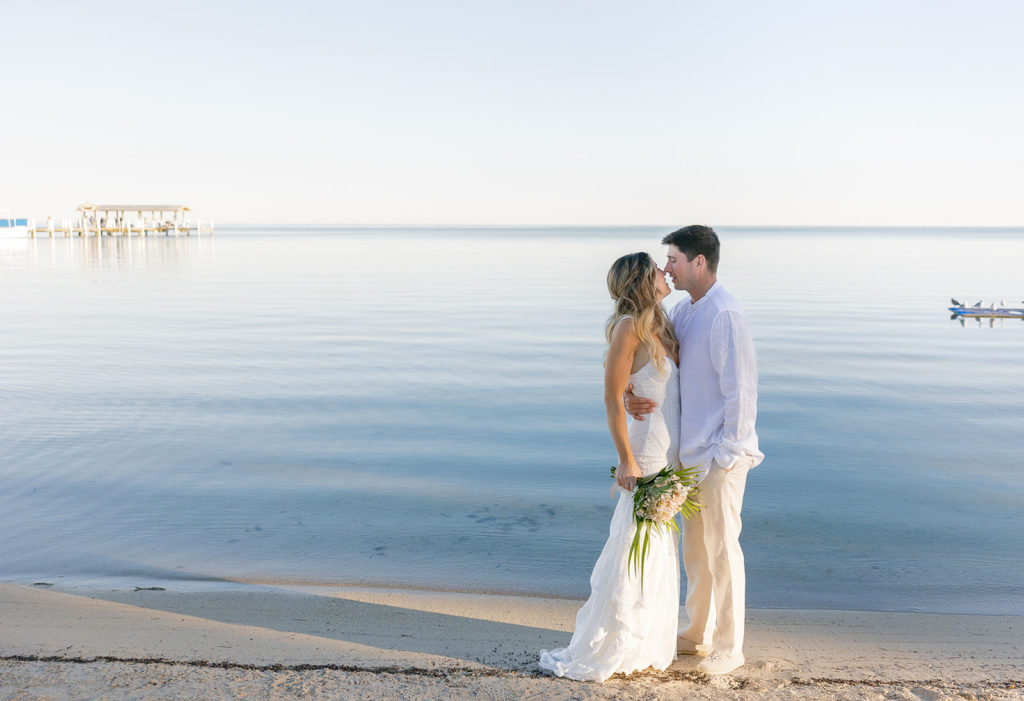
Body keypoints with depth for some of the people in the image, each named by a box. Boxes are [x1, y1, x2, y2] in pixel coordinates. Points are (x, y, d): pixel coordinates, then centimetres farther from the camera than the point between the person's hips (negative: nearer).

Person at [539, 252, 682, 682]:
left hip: (667, 459, 9)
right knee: (629, 555, -1)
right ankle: (591, 656, 12)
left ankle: (647, 647, 28)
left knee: (658, 556, 15)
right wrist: (626, 461, -19)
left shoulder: (659, 329, 11)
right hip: (646, 457, -9)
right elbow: (612, 399, -18)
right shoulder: (629, 327, -15)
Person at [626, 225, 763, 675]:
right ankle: (698, 634, 35)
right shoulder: (682, 310, 9)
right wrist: (632, 396, -11)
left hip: (721, 454, -9)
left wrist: (726, 453, -17)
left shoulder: (725, 315, -19)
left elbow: (740, 389, -19)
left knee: (722, 549, 4)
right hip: (691, 451, 9)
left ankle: (729, 650, 19)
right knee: (694, 546, 19)